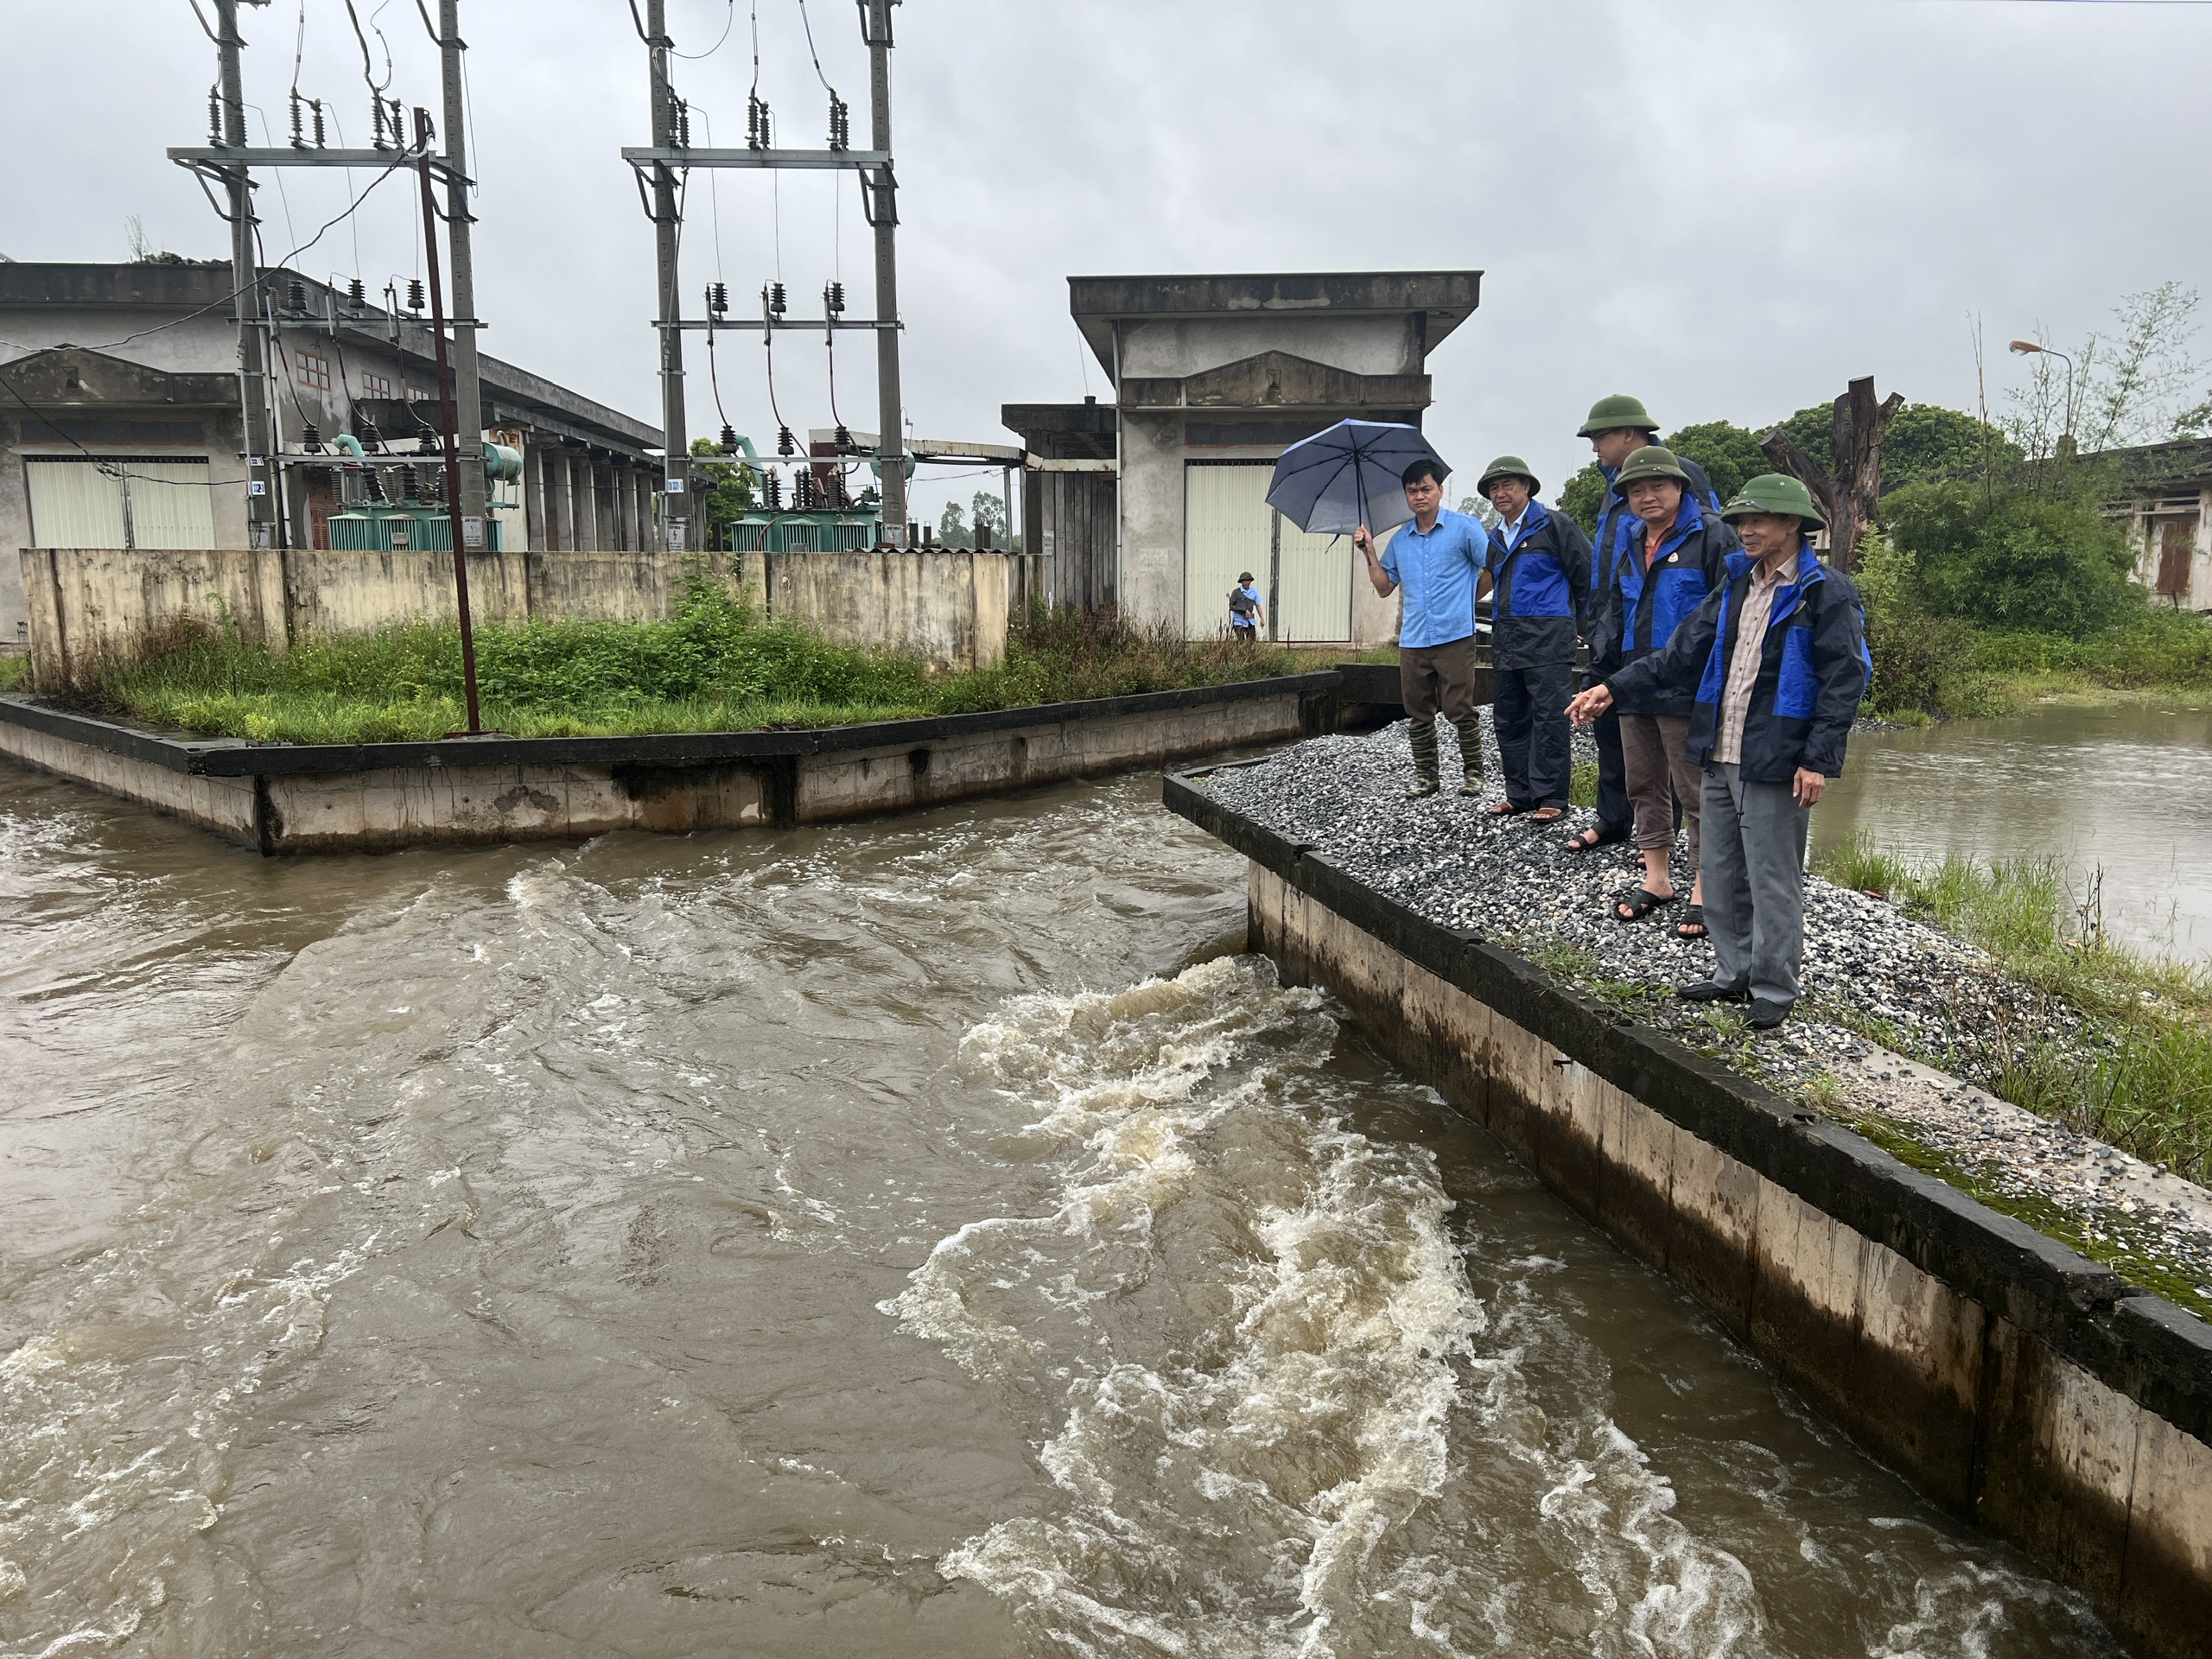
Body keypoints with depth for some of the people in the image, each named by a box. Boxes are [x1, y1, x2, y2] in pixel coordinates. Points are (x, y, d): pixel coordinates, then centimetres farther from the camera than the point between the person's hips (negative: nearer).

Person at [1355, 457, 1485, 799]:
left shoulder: (1463, 527, 0)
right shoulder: (1399, 540, 15)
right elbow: (1384, 587, 18)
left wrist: (1466, 599, 3)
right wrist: (1369, 552, 9)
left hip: (1454, 637, -5)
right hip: (1412, 641, 5)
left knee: (1460, 710, -5)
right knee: (1419, 714, 8)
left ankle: (1473, 773, 8)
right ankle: (1425, 776, 17)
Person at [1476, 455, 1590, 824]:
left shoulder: (1554, 526, -3)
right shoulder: (1494, 538, 17)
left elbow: (1585, 573, -2)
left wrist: (1578, 618, 6)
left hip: (1547, 638, -7)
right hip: (1506, 640, 8)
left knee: (1549, 717, -7)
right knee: (1509, 718, 9)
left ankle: (1551, 798, -4)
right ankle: (1519, 794, 18)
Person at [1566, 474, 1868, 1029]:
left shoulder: (1827, 593, -8)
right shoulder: (1736, 584, 14)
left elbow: (1845, 681, -11)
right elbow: (1683, 652, 14)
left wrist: (1818, 760, -17)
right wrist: (1613, 688, 5)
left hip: (1775, 763, -7)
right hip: (1720, 755, 7)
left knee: (1772, 881, 2)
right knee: (1721, 875, 14)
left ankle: (1774, 990, 15)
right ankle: (1734, 974, 28)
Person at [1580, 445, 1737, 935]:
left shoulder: (1708, 535, -8)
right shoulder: (1629, 542, 14)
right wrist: (1602, 665, 15)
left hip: (1685, 688, -8)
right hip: (1634, 687, 8)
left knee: (1694, 790, -1)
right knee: (1643, 784, 15)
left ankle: (1703, 890, 8)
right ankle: (1656, 879, 28)